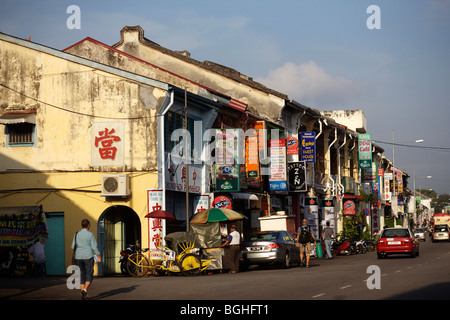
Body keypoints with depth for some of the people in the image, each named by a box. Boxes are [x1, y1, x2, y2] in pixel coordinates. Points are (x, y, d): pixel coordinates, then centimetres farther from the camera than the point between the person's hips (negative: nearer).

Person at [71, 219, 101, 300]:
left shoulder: (76, 234, 5)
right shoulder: (90, 234, -7)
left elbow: (73, 247, 7)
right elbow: (94, 247, -9)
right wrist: (99, 256, 0)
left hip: (79, 257, 4)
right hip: (88, 257, -4)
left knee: (82, 275, 10)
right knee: (89, 276, 2)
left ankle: (83, 295, 6)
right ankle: (85, 290, -21)